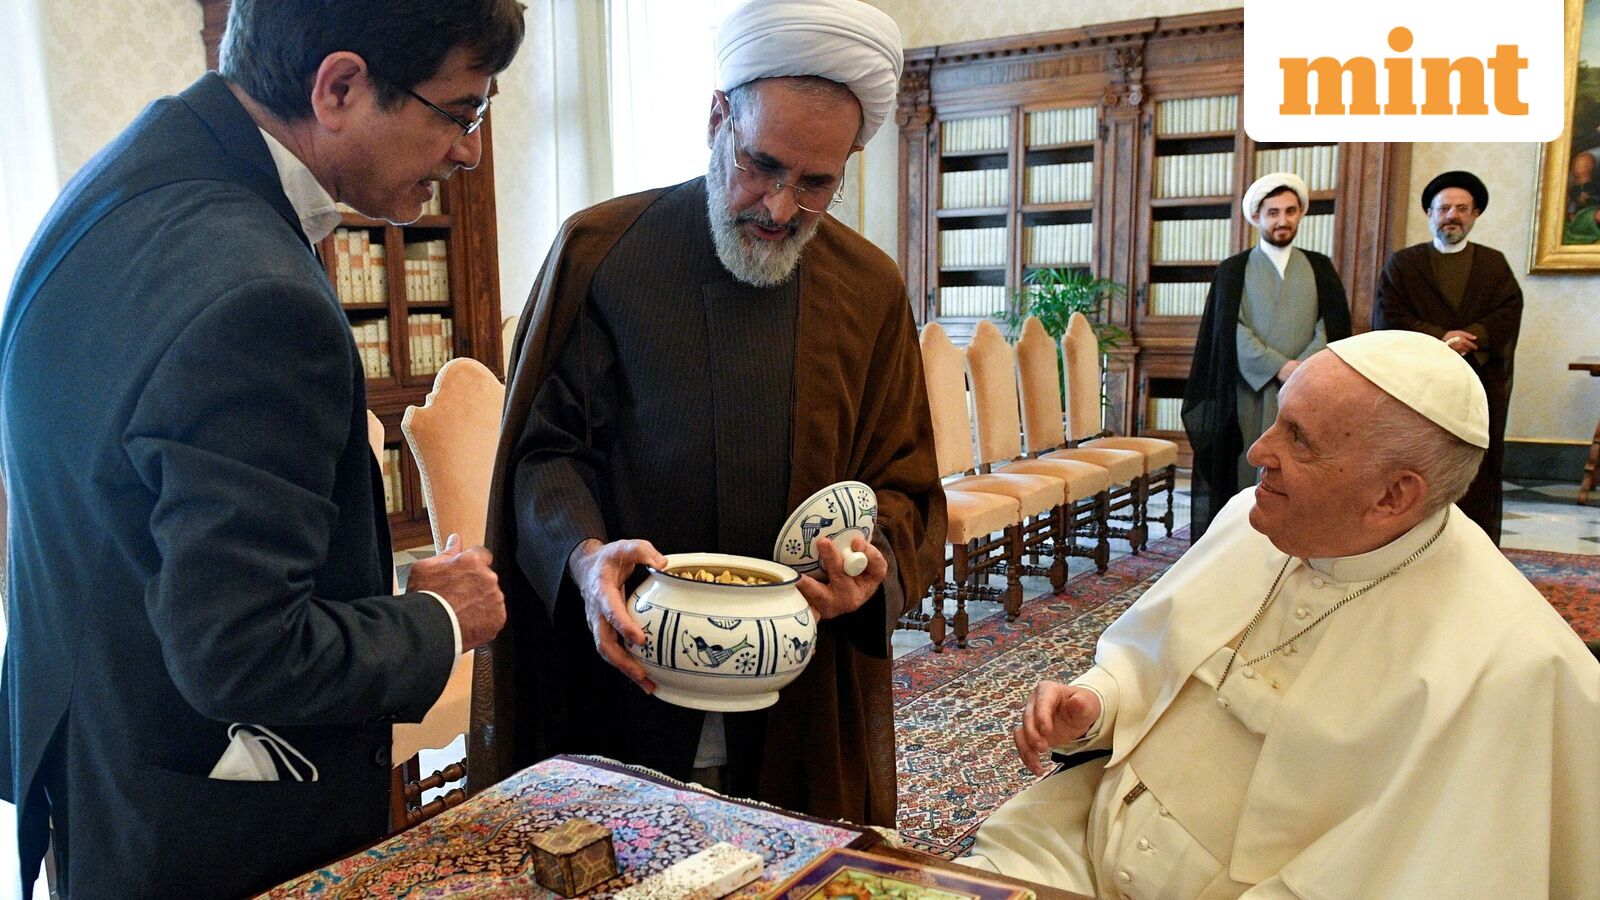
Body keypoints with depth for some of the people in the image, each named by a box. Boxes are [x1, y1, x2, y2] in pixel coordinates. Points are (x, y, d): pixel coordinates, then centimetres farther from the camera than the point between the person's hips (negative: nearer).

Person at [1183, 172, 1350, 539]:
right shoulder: (1233, 271, 8)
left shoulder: (1319, 268, 14)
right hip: (1250, 395, -2)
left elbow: (1334, 326, 4)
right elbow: (1231, 330, -3)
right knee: (1249, 474, -3)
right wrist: (1279, 367, -14)